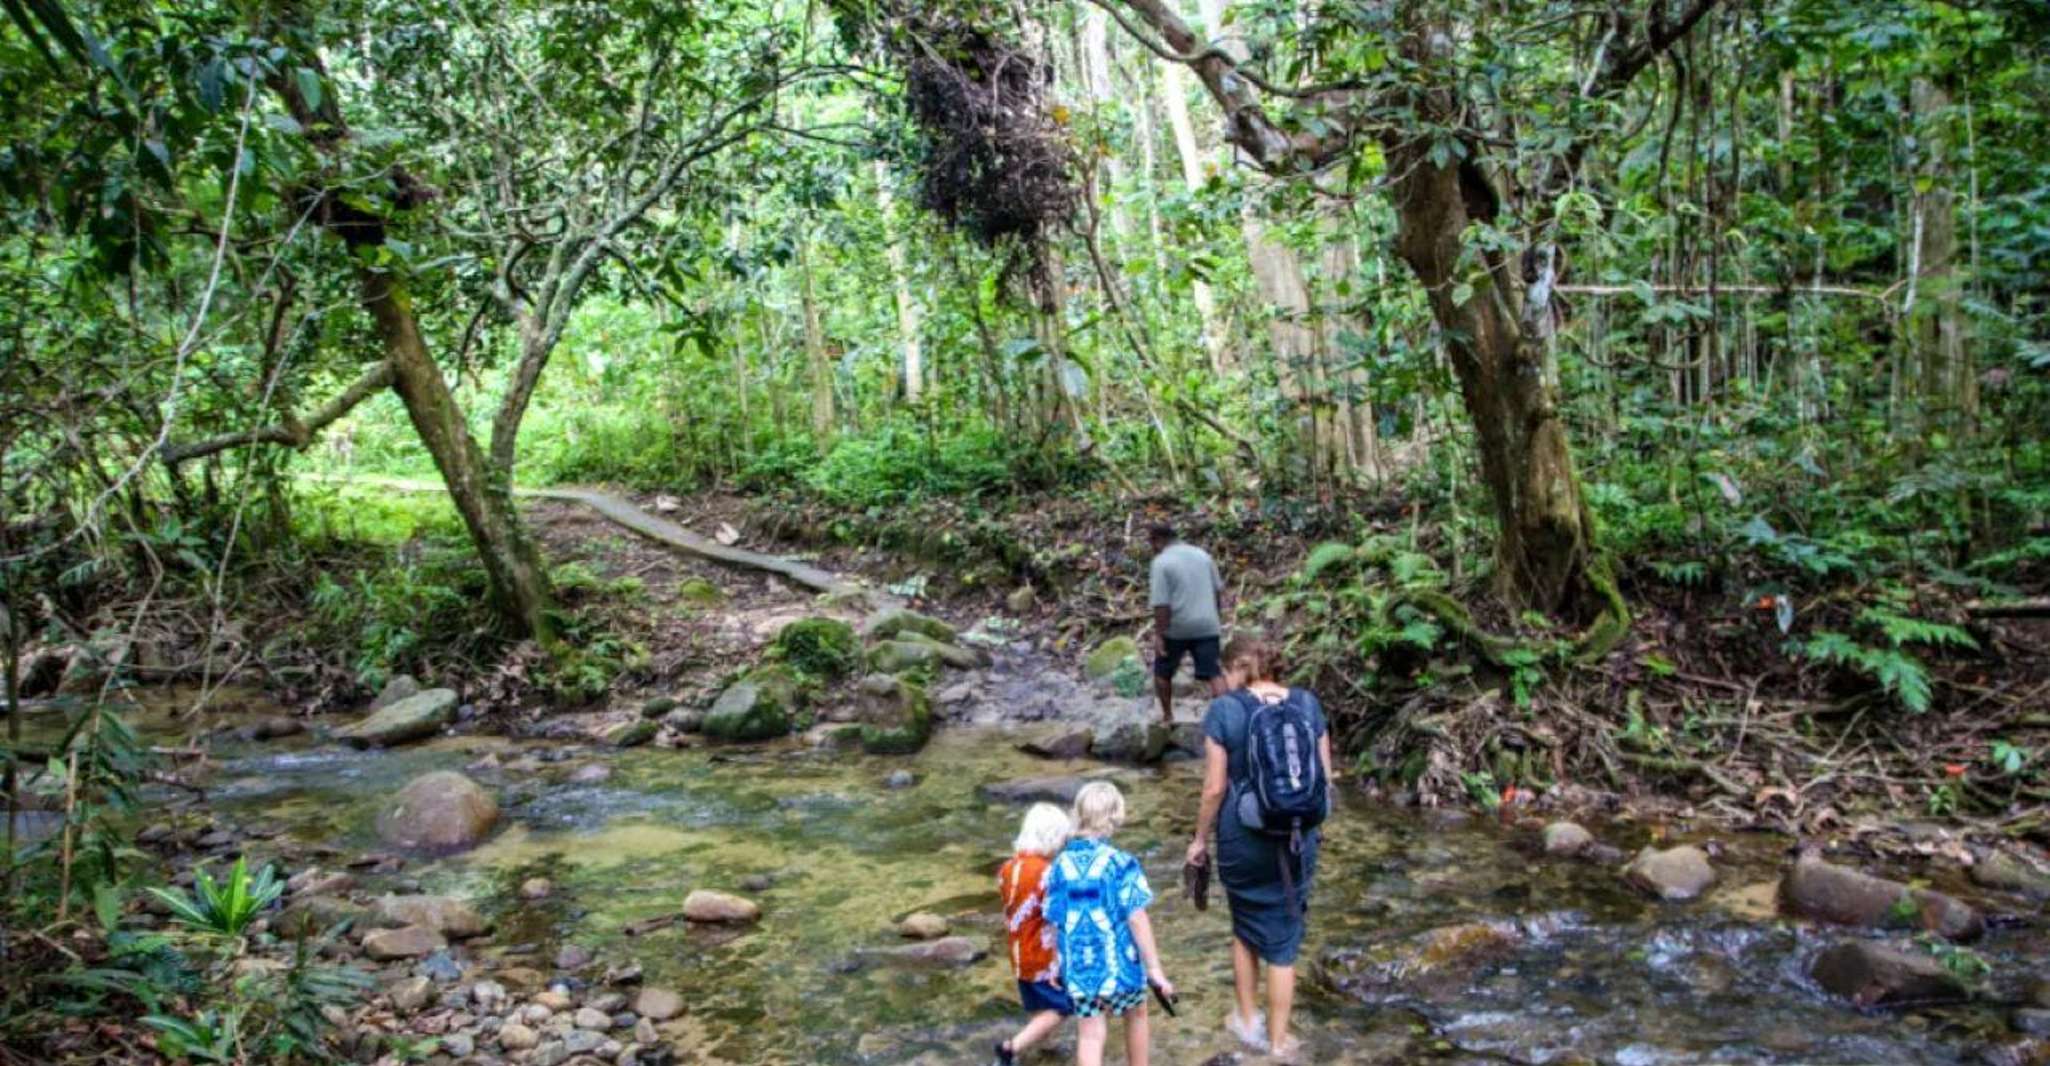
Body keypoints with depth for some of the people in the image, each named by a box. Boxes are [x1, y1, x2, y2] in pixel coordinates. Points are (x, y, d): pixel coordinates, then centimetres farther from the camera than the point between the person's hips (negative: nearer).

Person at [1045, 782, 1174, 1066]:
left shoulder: (1060, 865, -3)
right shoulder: (1121, 863, -15)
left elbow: (1055, 922, 2)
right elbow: (1137, 919, -16)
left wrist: (1060, 964, 17)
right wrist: (1155, 968, -10)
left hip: (1079, 968, 2)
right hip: (1120, 962, -2)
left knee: (1091, 1034, 9)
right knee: (1136, 1016, 24)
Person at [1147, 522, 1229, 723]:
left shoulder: (1162, 562, -10)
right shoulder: (1203, 555, 8)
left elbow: (1161, 604, -15)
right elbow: (1219, 590, 14)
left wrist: (1159, 634, -10)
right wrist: (1217, 619, 25)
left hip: (1176, 629, -4)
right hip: (1207, 625, 4)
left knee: (1163, 672, 16)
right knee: (1214, 673, 1)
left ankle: (1167, 716, 25)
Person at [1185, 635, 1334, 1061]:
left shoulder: (1224, 710, -11)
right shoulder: (1308, 704, -1)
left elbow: (1215, 788, -10)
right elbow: (1325, 779, 3)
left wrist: (1200, 839, 4)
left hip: (1243, 839, -2)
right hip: (1297, 840, 2)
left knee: (1245, 928, 23)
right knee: (1283, 939, 14)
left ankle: (1247, 1020, 34)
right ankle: (1278, 1041, 23)